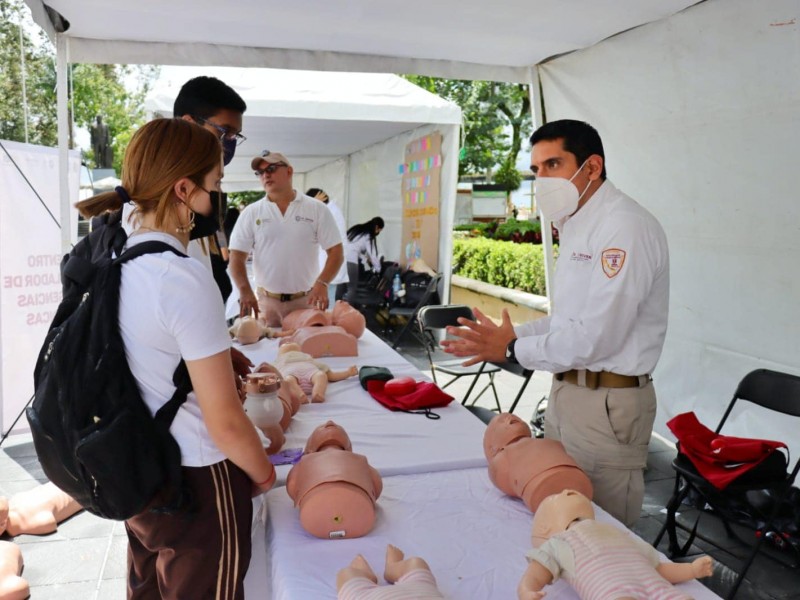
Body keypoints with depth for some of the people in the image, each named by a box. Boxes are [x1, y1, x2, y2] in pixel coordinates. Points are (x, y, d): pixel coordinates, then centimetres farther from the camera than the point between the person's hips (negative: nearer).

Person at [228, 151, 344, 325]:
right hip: (267, 301, 1)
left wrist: (322, 283, -18)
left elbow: (335, 252, -2)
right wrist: (245, 290, -16)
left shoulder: (317, 209, 0)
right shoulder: (251, 213, 3)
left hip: (307, 300, -1)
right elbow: (237, 256, 1)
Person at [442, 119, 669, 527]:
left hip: (608, 403, -9)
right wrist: (514, 334, 4)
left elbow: (596, 336, -23)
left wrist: (513, 350, -13)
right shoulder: (576, 226, 13)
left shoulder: (626, 227, -18)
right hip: (566, 392, 9)